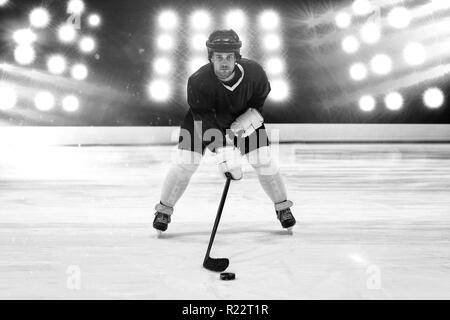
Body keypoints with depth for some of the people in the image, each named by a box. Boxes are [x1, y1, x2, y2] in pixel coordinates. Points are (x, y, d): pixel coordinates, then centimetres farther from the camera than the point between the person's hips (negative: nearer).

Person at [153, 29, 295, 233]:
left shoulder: (253, 72, -29)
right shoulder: (198, 81, -35)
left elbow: (258, 105, -10)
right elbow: (204, 120, -33)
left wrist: (242, 125, -25)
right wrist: (223, 153, -40)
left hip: (244, 118, 2)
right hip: (204, 117, -1)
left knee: (263, 160, -6)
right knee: (185, 161, -11)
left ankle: (282, 207, 16)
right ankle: (164, 209, 10)